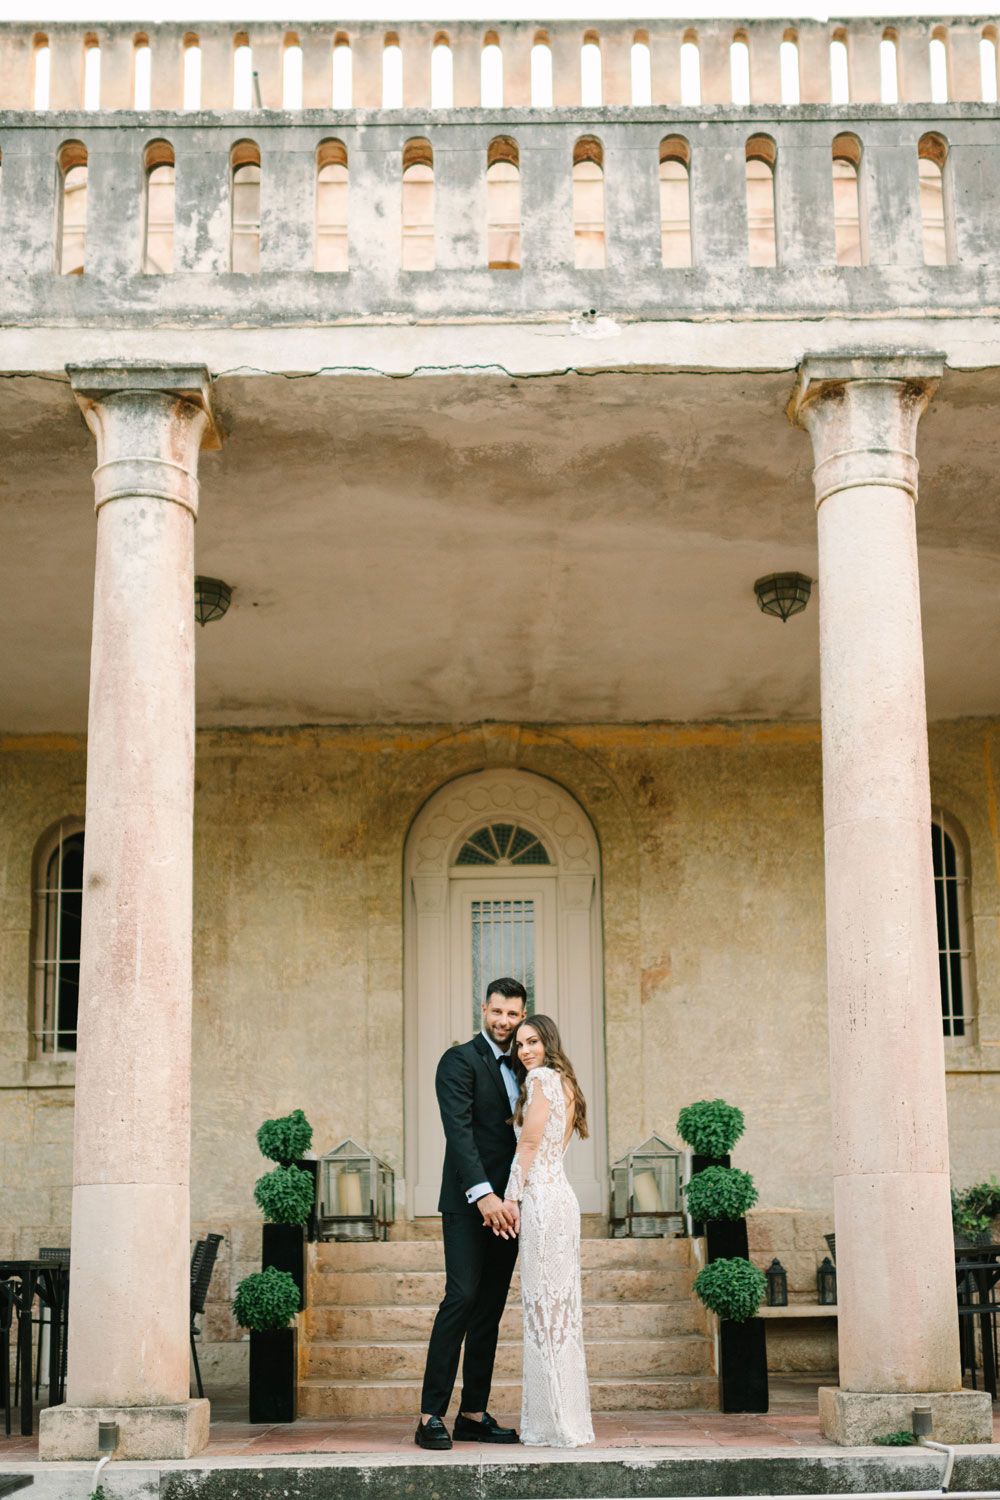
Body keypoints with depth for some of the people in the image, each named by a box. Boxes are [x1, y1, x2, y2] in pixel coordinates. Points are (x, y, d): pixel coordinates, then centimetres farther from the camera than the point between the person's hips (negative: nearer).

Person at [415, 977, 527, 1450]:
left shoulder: (518, 1069, 18)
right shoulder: (460, 1061, -4)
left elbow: (522, 1130, 15)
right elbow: (459, 1131, -15)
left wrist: (513, 1200, -1)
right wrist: (483, 1195, -25)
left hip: (505, 1204, 7)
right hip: (468, 1203, -7)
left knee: (491, 1310, 6)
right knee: (461, 1298, -13)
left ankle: (473, 1415, 10)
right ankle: (431, 1416, -11)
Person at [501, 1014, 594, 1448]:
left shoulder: (542, 1078, -7)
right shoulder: (565, 1084, 20)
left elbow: (529, 1143, -11)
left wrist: (511, 1197, -10)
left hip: (541, 1199, -9)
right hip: (560, 1196, 9)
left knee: (544, 1304, -6)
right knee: (560, 1306, 11)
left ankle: (555, 1424, -4)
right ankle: (567, 1422, 15)